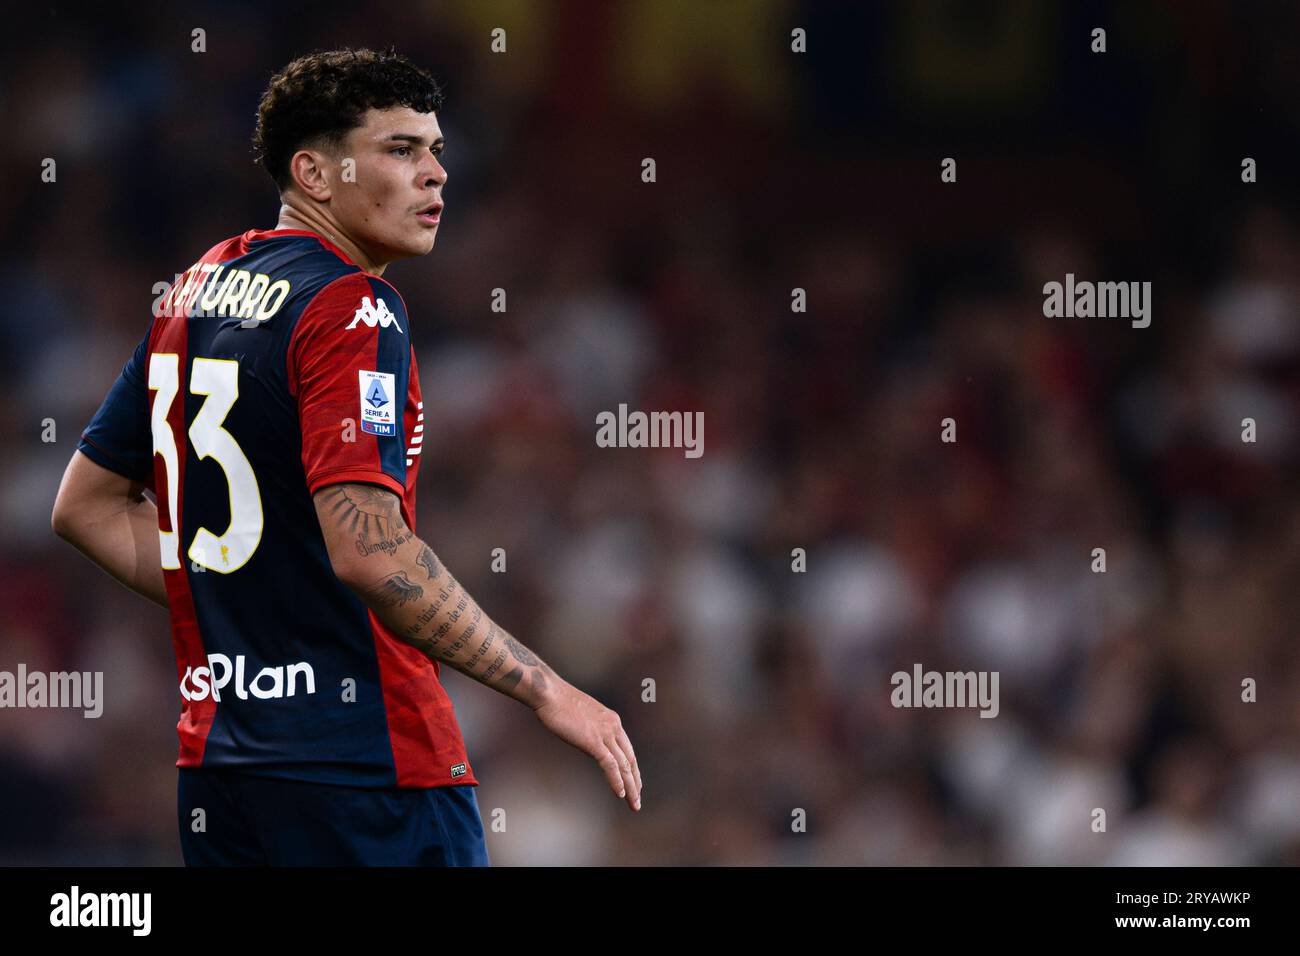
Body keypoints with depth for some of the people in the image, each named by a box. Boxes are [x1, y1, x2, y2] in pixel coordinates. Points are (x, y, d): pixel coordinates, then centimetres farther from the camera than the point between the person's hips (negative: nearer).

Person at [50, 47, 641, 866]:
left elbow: (87, 506, 20)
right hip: (366, 767, -8)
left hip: (215, 764, 8)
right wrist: (546, 691, -19)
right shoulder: (353, 310, -13)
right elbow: (368, 547, -24)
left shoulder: (196, 292, 13)